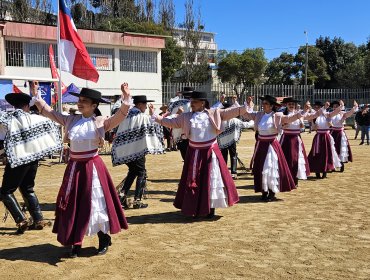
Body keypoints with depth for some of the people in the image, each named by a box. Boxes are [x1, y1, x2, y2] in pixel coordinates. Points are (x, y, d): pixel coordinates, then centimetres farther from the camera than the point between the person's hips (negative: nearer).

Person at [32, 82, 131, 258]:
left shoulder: (101, 122, -6)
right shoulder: (70, 120, 5)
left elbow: (120, 116, -20)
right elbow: (48, 112, 13)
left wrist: (126, 100, -35)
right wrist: (35, 95, 9)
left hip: (92, 167, -4)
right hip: (74, 167, 4)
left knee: (96, 203, 4)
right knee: (73, 205, 9)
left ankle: (104, 240, 21)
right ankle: (75, 243, 24)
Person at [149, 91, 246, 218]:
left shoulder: (213, 113, -2)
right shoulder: (186, 117, 2)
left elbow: (230, 112, -5)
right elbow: (171, 122, 2)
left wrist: (246, 107, -14)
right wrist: (154, 115, -5)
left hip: (210, 152, -1)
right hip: (194, 153, 2)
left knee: (211, 179, 6)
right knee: (193, 180, 7)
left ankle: (211, 208, 22)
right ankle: (194, 208, 21)